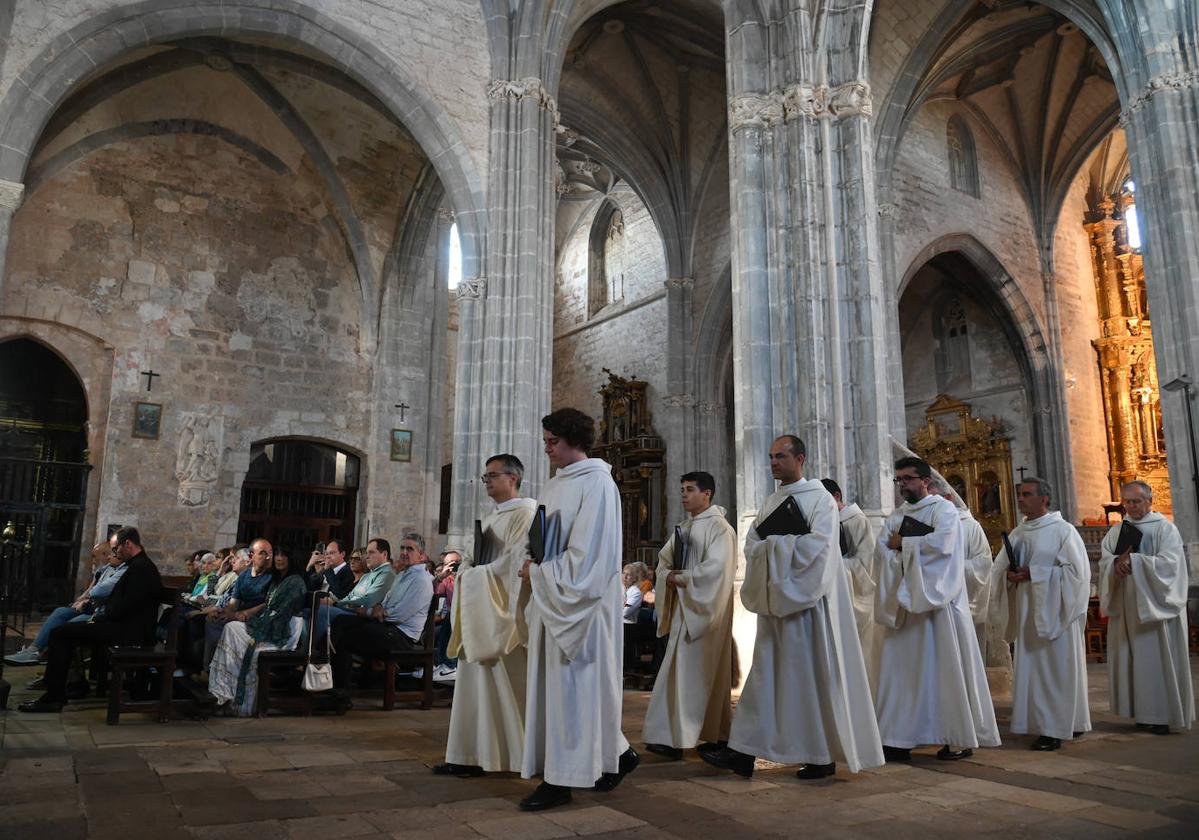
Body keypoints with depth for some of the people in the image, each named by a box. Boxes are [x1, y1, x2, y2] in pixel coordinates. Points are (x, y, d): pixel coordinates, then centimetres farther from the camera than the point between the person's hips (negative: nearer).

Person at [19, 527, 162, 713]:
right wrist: (99, 618, 6)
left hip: (127, 632, -11)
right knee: (66, 631, 18)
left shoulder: (140, 567, -17)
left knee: (60, 634, -10)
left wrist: (98, 620, -8)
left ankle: (53, 697, -3)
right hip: (126, 627, 11)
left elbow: (125, 606, -22)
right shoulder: (140, 565, 16)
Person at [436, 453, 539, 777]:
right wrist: (466, 570, -1)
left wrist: (476, 574, -11)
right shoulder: (489, 519, 19)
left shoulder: (525, 512, -8)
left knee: (504, 685, -3)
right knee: (478, 684, 7)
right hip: (479, 611, 9)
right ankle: (474, 755, 12)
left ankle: (513, 755, 8)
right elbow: (471, 560, 21)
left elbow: (516, 561, -17)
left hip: (503, 612, -8)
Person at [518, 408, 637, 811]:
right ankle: (616, 754, 27)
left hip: (584, 600, -9)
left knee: (572, 683, -2)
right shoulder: (554, 486, 13)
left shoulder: (596, 483, -12)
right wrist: (535, 565, 1)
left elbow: (586, 554, -18)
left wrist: (538, 574, -12)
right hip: (553, 599, 9)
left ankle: (561, 778, 7)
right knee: (556, 683, 12)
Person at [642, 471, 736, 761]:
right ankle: (673, 736, 15)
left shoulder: (719, 527, -9)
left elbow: (715, 569, -19)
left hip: (705, 609, -8)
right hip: (682, 608, 8)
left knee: (700, 670, -5)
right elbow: (663, 559, 15)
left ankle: (677, 737, -2)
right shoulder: (684, 527, 15)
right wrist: (668, 576, -6)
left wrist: (680, 578, -13)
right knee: (680, 670, 8)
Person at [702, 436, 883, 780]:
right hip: (775, 600, 6)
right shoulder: (770, 502, 15)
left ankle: (824, 756, 13)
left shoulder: (820, 499, -4)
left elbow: (817, 545, -18)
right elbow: (752, 546, 8)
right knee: (766, 673, 4)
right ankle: (744, 753, 4)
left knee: (814, 674, 1)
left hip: (808, 601, -6)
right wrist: (783, 545, -11)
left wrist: (773, 543, -10)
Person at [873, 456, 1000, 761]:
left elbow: (941, 542, -19)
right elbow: (882, 553, 4)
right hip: (903, 602, 5)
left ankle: (961, 739, 10)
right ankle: (900, 739, 6)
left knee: (946, 668, -1)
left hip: (937, 600, -5)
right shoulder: (896, 516, 15)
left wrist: (902, 544, -7)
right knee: (900, 668, 2)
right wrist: (916, 548, -13)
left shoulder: (943, 509, -1)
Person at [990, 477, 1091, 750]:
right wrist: (1010, 575, -9)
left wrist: (1034, 574, -16)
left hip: (1054, 611, -6)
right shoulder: (1017, 533, 12)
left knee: (1056, 666, -3)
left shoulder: (1063, 530, -6)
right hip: (1027, 612, 6)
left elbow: (1076, 570, -13)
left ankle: (1056, 728, 3)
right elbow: (1000, 568, 13)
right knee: (1031, 667, 8)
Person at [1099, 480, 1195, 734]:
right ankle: (1143, 712, 13)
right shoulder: (1116, 531, 12)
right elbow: (1104, 561, 4)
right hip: (1127, 608, 4)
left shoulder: (1165, 528, -1)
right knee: (1130, 659, 4)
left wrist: (1133, 560, -20)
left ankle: (1163, 714, 6)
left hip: (1156, 606, -4)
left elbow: (1169, 562, -13)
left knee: (1157, 659, -3)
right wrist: (1117, 562, -17)